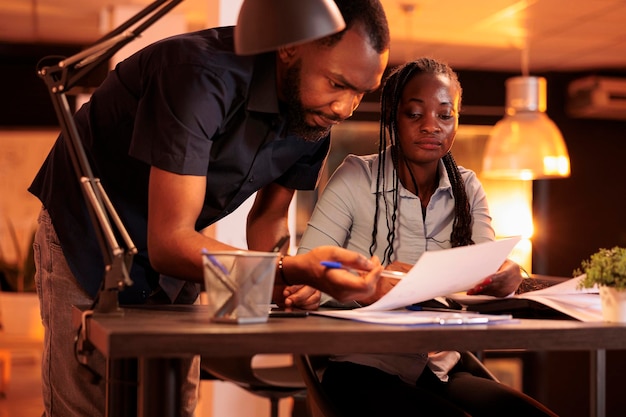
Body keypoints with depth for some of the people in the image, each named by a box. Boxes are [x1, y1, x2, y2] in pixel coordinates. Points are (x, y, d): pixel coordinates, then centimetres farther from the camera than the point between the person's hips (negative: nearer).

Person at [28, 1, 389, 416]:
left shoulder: (315, 116, -11)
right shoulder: (201, 75, -35)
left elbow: (268, 215, 3)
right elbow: (167, 244, -37)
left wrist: (288, 278, -20)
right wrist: (293, 270, -49)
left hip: (171, 249, 6)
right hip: (88, 237, -6)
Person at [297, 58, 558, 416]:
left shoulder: (468, 189, 9)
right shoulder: (355, 178, -5)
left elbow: (486, 275, -1)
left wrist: (504, 279, -26)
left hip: (442, 372, 5)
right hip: (363, 373, -4)